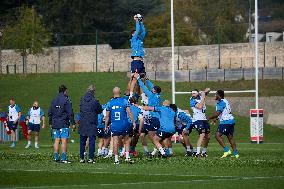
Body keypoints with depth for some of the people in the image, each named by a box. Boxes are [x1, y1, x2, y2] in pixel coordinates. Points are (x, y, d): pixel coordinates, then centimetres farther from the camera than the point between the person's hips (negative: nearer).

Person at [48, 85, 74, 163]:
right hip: (64, 124, -6)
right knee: (64, 141, -6)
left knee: (56, 141, 8)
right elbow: (70, 113, -10)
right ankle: (64, 158, -11)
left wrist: (50, 123, 23)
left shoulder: (54, 100, 12)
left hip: (55, 124, 6)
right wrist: (73, 123, -6)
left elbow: (50, 112, 16)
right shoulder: (66, 100, -7)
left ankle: (56, 157, 7)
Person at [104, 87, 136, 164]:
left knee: (115, 142, 2)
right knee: (127, 140, 14)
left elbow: (107, 116, 4)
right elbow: (129, 113, -8)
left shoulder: (109, 103, 2)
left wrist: (106, 126, 13)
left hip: (114, 125, 1)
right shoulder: (124, 101, -3)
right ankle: (127, 156, 7)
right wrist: (133, 122, -1)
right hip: (124, 125, -1)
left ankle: (116, 159, 0)